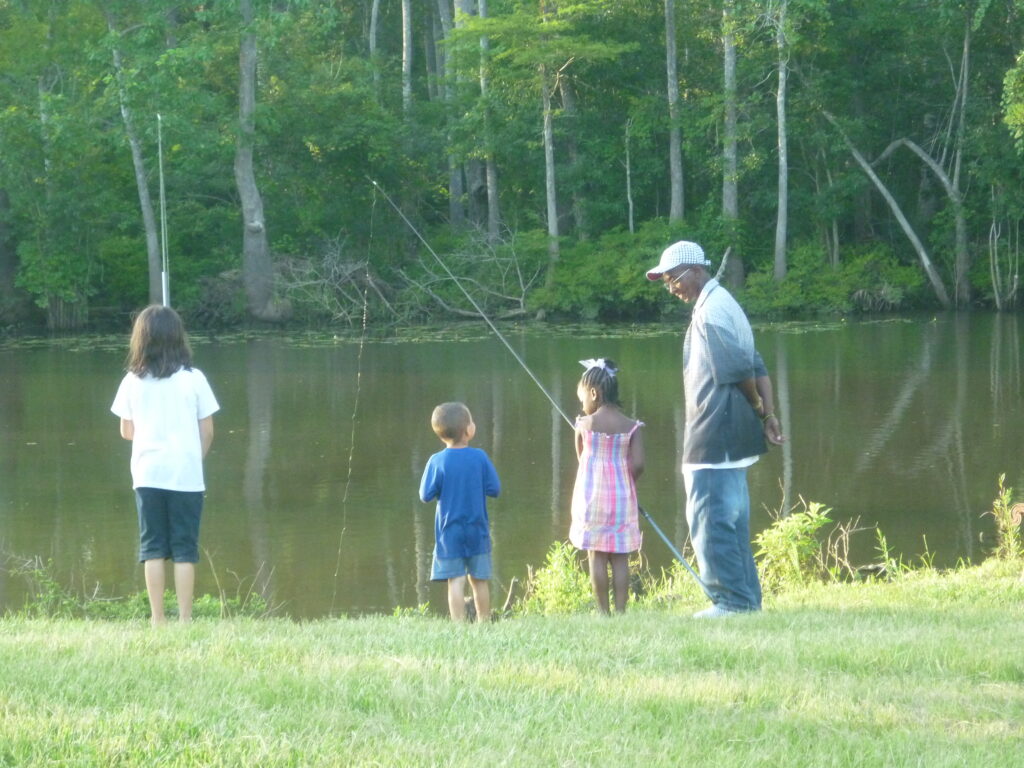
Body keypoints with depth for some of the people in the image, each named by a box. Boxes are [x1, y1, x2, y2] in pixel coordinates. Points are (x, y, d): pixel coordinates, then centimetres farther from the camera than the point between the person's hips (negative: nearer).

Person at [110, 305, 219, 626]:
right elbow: (206, 430, -1)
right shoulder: (193, 379, -4)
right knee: (185, 549, 3)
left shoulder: (133, 382, -1)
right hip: (186, 474, -1)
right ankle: (184, 619, 0)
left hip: (147, 475, 1)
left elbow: (127, 431, 6)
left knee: (153, 548, 7)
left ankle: (157, 619, 5)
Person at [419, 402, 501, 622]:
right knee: (479, 580, 12)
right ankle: (484, 623, 20)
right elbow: (494, 489, -2)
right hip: (477, 532, 2)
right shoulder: (479, 457, -7)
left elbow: (426, 495, -8)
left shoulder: (437, 462, -10)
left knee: (456, 581, -1)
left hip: (449, 533, -2)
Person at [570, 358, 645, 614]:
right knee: (620, 558, 5)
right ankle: (620, 610, 3)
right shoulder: (632, 427, -2)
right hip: (622, 496, 2)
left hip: (592, 495, -2)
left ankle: (603, 611, 2)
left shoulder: (584, 425, -5)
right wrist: (625, 480, 10)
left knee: (596, 556, 3)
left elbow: (581, 458, 7)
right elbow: (638, 464, -7)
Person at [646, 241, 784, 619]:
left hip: (714, 441, -10)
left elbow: (742, 371, -19)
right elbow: (756, 368, 15)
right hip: (732, 439, 10)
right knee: (731, 522, 14)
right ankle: (745, 599, 18)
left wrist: (757, 408, -2)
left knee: (710, 522, -7)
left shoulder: (709, 314, -14)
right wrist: (767, 414, 8)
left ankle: (733, 601, -6)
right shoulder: (724, 304, 17)